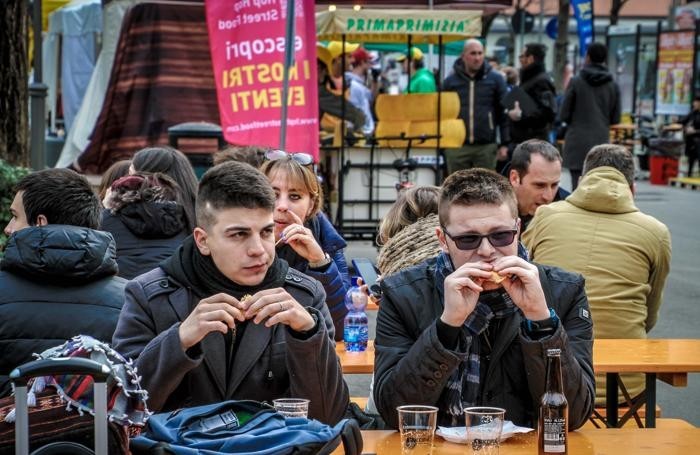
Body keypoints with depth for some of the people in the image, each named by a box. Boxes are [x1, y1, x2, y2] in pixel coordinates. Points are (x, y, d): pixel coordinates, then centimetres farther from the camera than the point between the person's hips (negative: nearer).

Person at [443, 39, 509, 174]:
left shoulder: (495, 79, 4)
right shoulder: (451, 81, 6)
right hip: (457, 147, 1)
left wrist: (504, 143, -2)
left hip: (486, 146, -1)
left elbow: (503, 113, 3)